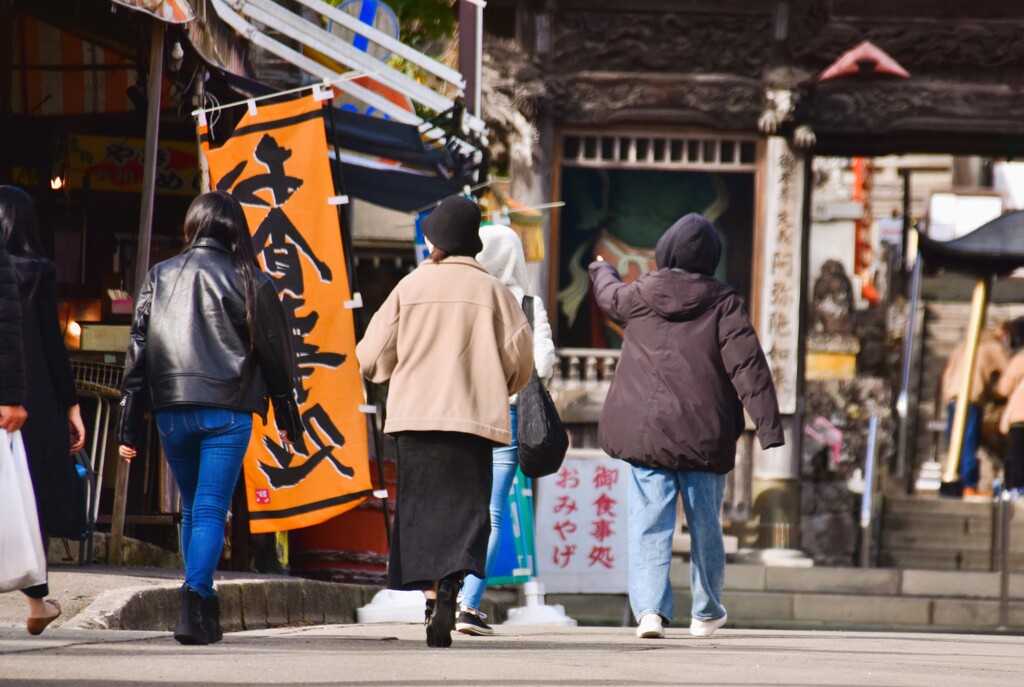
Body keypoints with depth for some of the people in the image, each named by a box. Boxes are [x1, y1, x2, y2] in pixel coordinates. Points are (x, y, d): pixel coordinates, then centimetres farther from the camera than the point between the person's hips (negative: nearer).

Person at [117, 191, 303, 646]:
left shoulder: (160, 277, 8)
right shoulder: (247, 280, 0)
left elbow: (138, 350, 8)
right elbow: (274, 351, 3)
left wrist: (130, 427, 10)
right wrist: (287, 418, 13)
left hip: (170, 410, 3)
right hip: (226, 412, -3)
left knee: (191, 510, 18)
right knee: (211, 512, -6)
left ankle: (202, 608, 20)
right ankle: (195, 600, -25)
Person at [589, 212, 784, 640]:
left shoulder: (638, 297, 2)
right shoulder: (723, 303, -4)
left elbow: (609, 296, 27)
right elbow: (747, 365, -10)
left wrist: (602, 272, 52)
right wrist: (769, 425, -12)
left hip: (645, 433, 0)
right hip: (704, 436, 0)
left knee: (649, 525, -1)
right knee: (705, 524, 14)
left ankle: (650, 608, -18)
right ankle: (706, 612, 26)